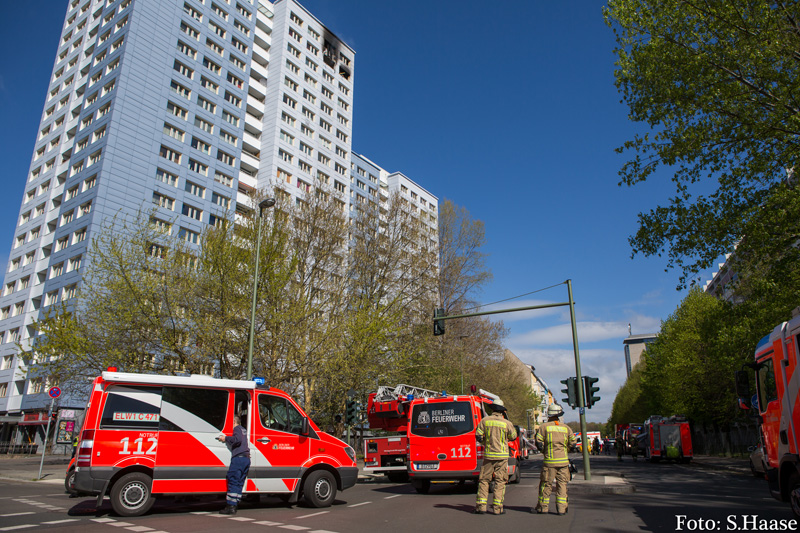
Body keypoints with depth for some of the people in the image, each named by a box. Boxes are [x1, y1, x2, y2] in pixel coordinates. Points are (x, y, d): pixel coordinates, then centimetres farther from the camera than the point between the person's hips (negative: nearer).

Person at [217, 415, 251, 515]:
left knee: (233, 482, -5)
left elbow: (238, 439, -19)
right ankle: (234, 506, 10)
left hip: (238, 458, -8)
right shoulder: (244, 430, 24)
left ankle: (230, 506, -6)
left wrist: (226, 439, -10)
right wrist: (226, 439, 24)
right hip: (246, 458, 8)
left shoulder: (237, 428, -3)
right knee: (239, 483, 9)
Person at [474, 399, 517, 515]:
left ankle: (481, 506, 5)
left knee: (484, 480, 8)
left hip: (488, 455, 1)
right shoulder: (506, 423, -4)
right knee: (500, 481, 5)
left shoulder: (485, 420, -2)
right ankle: (498, 507, 3)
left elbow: (478, 435, -1)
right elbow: (513, 436, 10)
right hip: (502, 456, -1)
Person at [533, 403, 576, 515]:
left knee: (545, 484, 5)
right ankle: (561, 508, 7)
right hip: (563, 460, 3)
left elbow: (539, 442, -8)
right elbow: (572, 442, 9)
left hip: (549, 461, -3)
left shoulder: (544, 427, -3)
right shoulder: (566, 427, 6)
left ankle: (542, 507, 13)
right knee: (562, 483, 8)